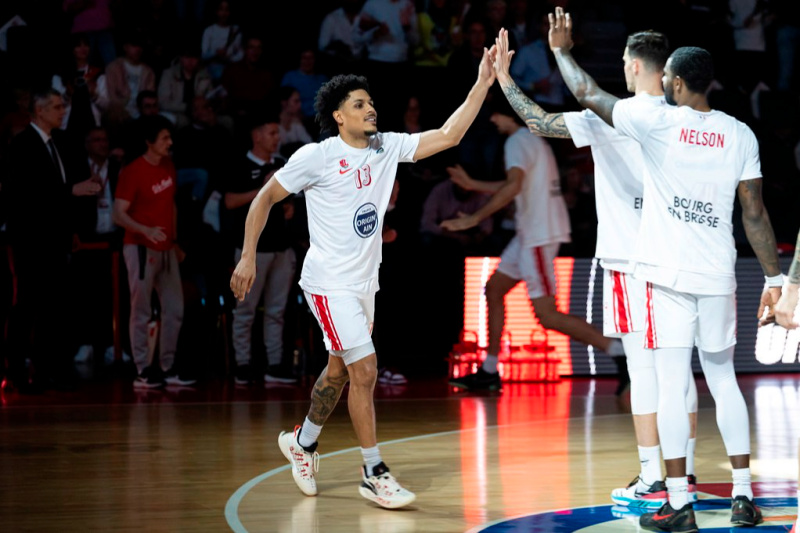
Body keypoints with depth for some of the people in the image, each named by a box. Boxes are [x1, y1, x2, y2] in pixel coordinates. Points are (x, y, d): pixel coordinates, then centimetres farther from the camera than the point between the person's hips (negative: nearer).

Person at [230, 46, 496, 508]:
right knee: (365, 370, -11)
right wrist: (248, 257, -8)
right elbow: (266, 198, -4)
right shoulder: (316, 157, -12)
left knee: (340, 370, 19)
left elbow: (447, 136, -2)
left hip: (365, 283, 7)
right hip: (330, 284, -7)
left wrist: (483, 86, -11)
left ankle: (303, 441, 42)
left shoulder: (387, 149, 2)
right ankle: (374, 474, -3)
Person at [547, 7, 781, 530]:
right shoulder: (739, 134, 2)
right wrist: (774, 277, 8)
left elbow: (589, 94, 7)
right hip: (719, 276, 3)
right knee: (724, 381, 14)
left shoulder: (657, 122, -6)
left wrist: (562, 50, 24)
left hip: (669, 275, -3)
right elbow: (755, 212, 2)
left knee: (672, 386, -1)